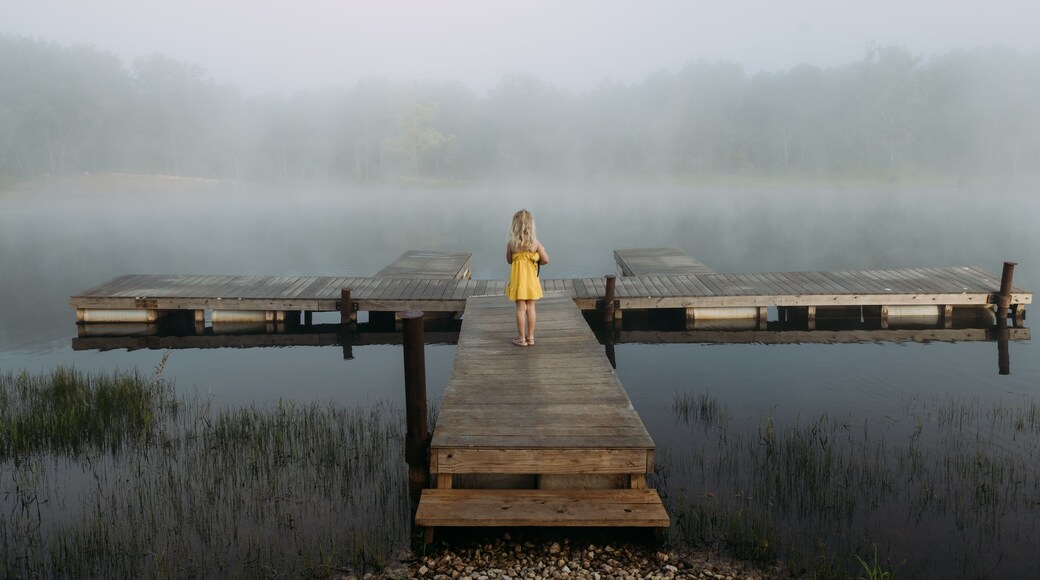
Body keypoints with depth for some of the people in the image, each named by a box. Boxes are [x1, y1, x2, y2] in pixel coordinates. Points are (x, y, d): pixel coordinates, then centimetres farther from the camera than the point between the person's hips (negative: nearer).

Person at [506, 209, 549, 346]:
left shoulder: (511, 244, -11)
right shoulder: (535, 243, -10)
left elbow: (509, 260, 3)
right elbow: (545, 260, -9)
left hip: (518, 279, -1)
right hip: (531, 279, 1)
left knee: (521, 308, 5)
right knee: (531, 307, 11)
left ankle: (521, 338, 11)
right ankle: (530, 337, 18)